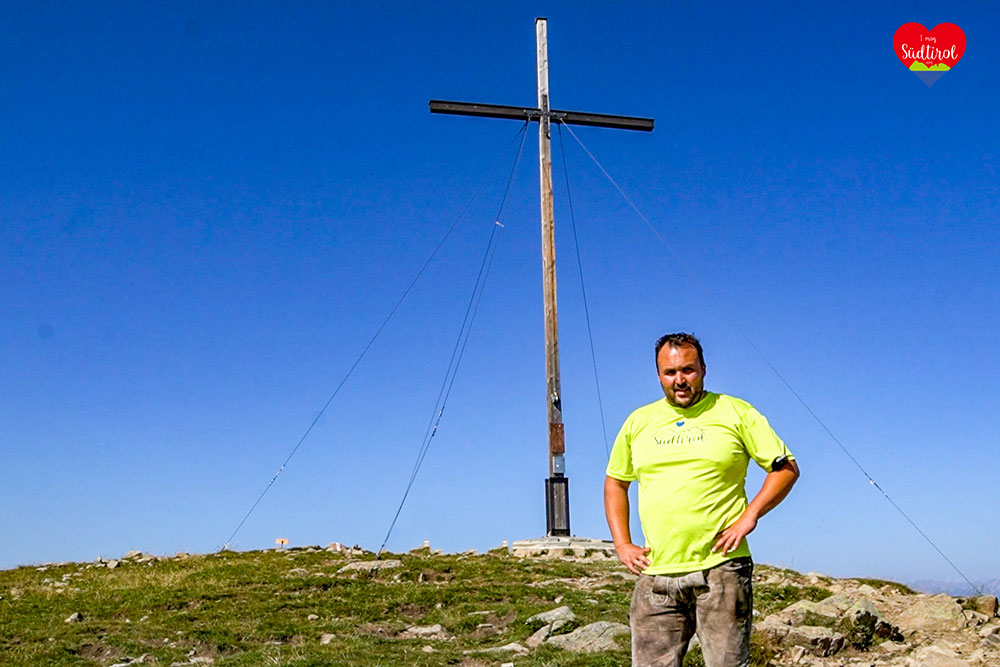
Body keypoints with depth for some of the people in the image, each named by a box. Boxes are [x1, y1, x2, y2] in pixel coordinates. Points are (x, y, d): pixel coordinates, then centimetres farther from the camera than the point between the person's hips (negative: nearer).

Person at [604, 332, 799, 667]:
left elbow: (786, 467, 4)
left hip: (720, 568, -3)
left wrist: (750, 514, -9)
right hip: (655, 574, 3)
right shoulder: (638, 422, 12)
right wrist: (622, 544, 11)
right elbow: (614, 482, 22)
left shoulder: (735, 413, 3)